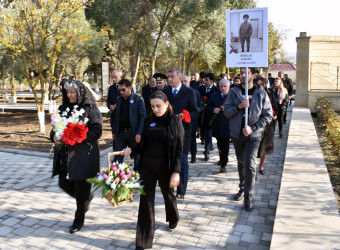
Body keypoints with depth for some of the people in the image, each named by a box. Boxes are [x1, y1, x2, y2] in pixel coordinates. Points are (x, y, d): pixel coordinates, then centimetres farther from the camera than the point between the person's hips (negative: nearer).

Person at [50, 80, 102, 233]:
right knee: (64, 184, 12)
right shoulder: (64, 108, 10)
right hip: (64, 155, 6)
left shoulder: (90, 108, -8)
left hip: (84, 155, -6)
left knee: (81, 189, 3)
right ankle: (87, 197, 41)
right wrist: (54, 136, -8)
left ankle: (79, 219, 24)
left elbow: (97, 131, -13)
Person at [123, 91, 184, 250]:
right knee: (146, 200, 3)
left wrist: (176, 171, -18)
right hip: (147, 165, 3)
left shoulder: (175, 121, -8)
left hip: (165, 167, -3)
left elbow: (179, 148, -11)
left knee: (168, 195, 19)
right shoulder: (149, 120, 3)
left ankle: (173, 219, 53)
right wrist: (132, 150, -5)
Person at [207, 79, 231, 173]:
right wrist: (213, 109, -6)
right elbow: (208, 106, 14)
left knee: (225, 146, -3)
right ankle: (222, 159, 35)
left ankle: (223, 165, 4)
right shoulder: (214, 96, 10)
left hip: (227, 124, -4)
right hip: (217, 125, 4)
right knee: (220, 145, 15)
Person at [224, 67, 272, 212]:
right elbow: (227, 112, -2)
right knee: (241, 163, 17)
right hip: (237, 134, 3)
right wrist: (239, 106, -20)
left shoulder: (261, 94, -2)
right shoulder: (233, 92, 3)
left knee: (250, 165, -11)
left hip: (253, 135, -3)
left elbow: (268, 115, -3)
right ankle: (242, 188, 35)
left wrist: (253, 127, -15)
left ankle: (248, 197, 0)